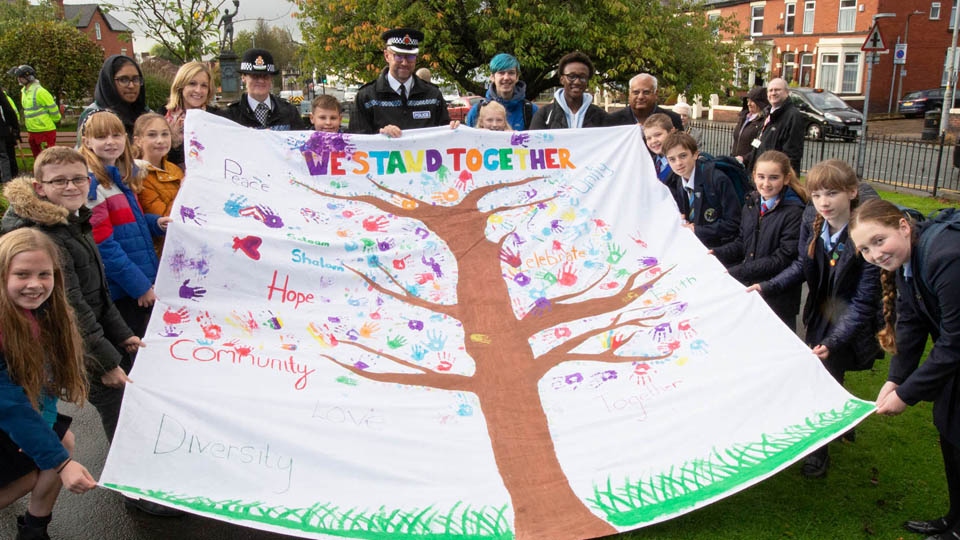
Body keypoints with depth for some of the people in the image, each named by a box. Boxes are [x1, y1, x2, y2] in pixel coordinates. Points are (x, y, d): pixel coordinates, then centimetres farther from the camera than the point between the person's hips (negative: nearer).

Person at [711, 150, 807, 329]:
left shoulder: (794, 212, -17)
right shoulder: (752, 203, 5)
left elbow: (783, 259, -20)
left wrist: (737, 272, -22)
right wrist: (716, 253, -5)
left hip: (777, 296, -6)